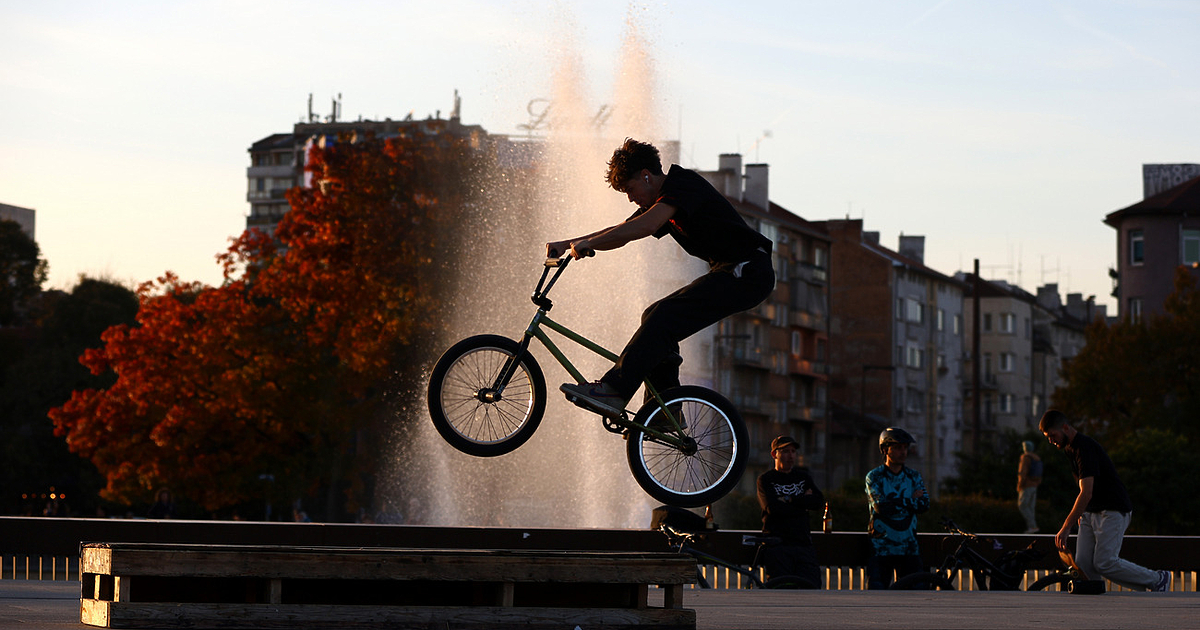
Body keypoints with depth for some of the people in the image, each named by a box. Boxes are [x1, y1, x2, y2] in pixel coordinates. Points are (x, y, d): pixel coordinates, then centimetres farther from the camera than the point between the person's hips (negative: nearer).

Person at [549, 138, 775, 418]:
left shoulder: (684, 184, -14)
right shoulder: (660, 202, 17)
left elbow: (645, 227, -28)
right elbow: (619, 233, 19)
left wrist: (587, 243, -27)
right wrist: (567, 244, 8)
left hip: (748, 272, -10)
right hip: (729, 272, 10)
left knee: (663, 317, -21)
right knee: (656, 317, 6)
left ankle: (614, 391, -25)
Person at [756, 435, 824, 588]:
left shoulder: (803, 476, 19)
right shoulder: (766, 479, 7)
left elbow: (819, 502, 2)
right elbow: (772, 508, -11)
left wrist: (789, 499, -6)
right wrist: (803, 502, -4)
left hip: (803, 543, 3)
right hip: (777, 545, -3)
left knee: (812, 587, -9)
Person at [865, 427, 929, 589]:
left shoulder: (914, 477, 11)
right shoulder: (874, 477, 0)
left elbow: (924, 506, -4)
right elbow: (881, 507, -16)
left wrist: (896, 503, -11)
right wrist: (909, 500, -8)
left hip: (909, 549, 3)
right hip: (881, 549, -3)